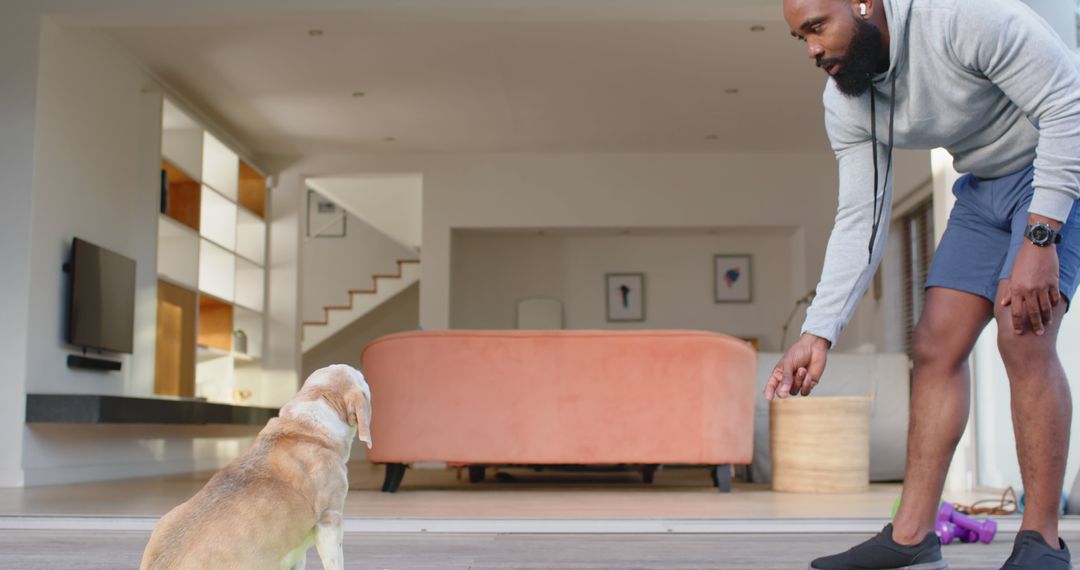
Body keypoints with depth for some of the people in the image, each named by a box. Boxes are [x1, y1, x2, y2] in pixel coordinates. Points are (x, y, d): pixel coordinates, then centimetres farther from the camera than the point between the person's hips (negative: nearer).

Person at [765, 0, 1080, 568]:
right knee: (936, 346, -2)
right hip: (984, 184, 7)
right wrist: (817, 334, -15)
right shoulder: (845, 104, -7)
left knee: (1023, 339, -21)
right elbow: (860, 221, -6)